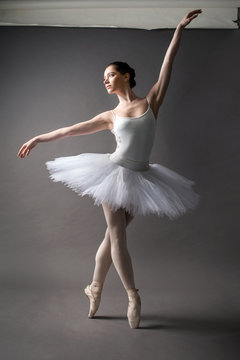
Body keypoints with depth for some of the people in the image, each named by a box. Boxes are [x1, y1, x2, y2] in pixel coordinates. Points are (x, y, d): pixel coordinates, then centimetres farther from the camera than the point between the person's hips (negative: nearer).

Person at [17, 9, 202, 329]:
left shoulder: (151, 101, 5)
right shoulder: (110, 116, 7)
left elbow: (167, 67, 2)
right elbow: (71, 129, 13)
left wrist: (179, 29, -1)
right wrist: (38, 138, 18)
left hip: (140, 178, 0)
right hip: (115, 173, 0)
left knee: (113, 235, 6)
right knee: (117, 235, -4)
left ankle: (95, 288, 21)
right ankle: (133, 296, 7)